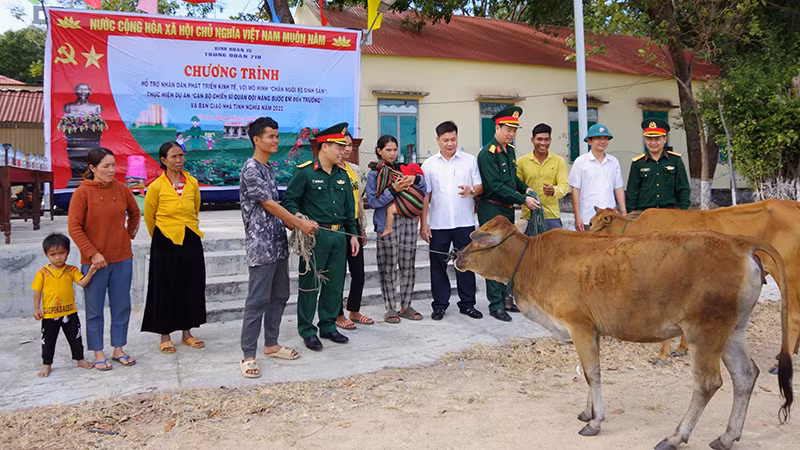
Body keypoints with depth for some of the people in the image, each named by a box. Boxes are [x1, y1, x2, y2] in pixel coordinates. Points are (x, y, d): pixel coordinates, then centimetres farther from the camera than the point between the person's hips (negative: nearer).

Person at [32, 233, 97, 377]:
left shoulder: (71, 270, -3)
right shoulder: (42, 273, -6)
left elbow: (82, 283, -10)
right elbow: (37, 291, -2)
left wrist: (90, 273, -26)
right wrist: (37, 308, -5)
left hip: (69, 313, 1)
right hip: (49, 314, -1)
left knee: (75, 338, 13)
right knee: (48, 341, 11)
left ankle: (80, 359, 29)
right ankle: (46, 365, 26)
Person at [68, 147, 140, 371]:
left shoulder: (122, 189, 2)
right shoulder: (82, 192, -10)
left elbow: (134, 213, 19)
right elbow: (74, 228, -11)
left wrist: (129, 234, 9)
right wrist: (93, 253, -15)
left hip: (122, 258, 4)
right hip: (93, 261, -4)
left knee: (122, 306, 10)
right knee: (95, 309, 7)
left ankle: (119, 349, 23)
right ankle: (98, 353, 19)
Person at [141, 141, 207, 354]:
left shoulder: (192, 183, 2)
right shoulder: (156, 187, -8)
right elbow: (148, 217, 3)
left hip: (191, 240, 4)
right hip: (165, 243, -4)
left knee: (191, 286, 9)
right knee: (165, 289, 3)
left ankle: (187, 333, 22)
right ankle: (165, 336, 16)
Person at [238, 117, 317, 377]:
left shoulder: (268, 168, 16)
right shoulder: (250, 169, -13)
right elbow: (269, 205, -16)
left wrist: (292, 224, 9)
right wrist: (301, 224, -12)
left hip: (278, 243, 10)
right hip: (261, 246, -9)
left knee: (279, 296, 15)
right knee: (258, 300, -6)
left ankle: (271, 344, 26)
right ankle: (248, 355, 2)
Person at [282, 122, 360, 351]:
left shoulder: (342, 174, 14)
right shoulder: (304, 172, -6)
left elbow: (349, 207, 18)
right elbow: (289, 200, -5)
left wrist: (353, 234, 15)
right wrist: (298, 217, -23)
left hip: (339, 235, 7)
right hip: (315, 235, -6)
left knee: (335, 283, 11)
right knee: (310, 283, 1)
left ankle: (328, 326, 25)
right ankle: (307, 331, 13)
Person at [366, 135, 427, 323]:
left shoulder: (403, 169, 14)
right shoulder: (374, 174, 2)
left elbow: (423, 188, 15)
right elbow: (373, 201, -7)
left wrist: (415, 179, -6)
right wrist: (393, 190, -18)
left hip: (408, 221, 4)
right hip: (388, 224, -4)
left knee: (408, 266, 6)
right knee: (389, 267, -1)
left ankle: (406, 306, 17)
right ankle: (390, 308, 8)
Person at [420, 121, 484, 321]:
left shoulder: (470, 160, 6)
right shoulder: (429, 164, 6)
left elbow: (480, 186, 6)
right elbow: (425, 195, 5)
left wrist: (471, 190, -18)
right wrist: (423, 223, -1)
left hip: (465, 222, 0)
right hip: (438, 224, 0)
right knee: (438, 265, 5)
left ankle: (467, 304, 18)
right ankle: (439, 305, 16)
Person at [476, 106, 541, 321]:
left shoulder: (510, 150, 11)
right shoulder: (487, 153, -15)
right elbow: (496, 186, -20)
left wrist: (525, 188, 4)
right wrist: (523, 199, -20)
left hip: (508, 209, 9)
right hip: (491, 210, -9)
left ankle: (507, 299, 24)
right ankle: (496, 305, 3)